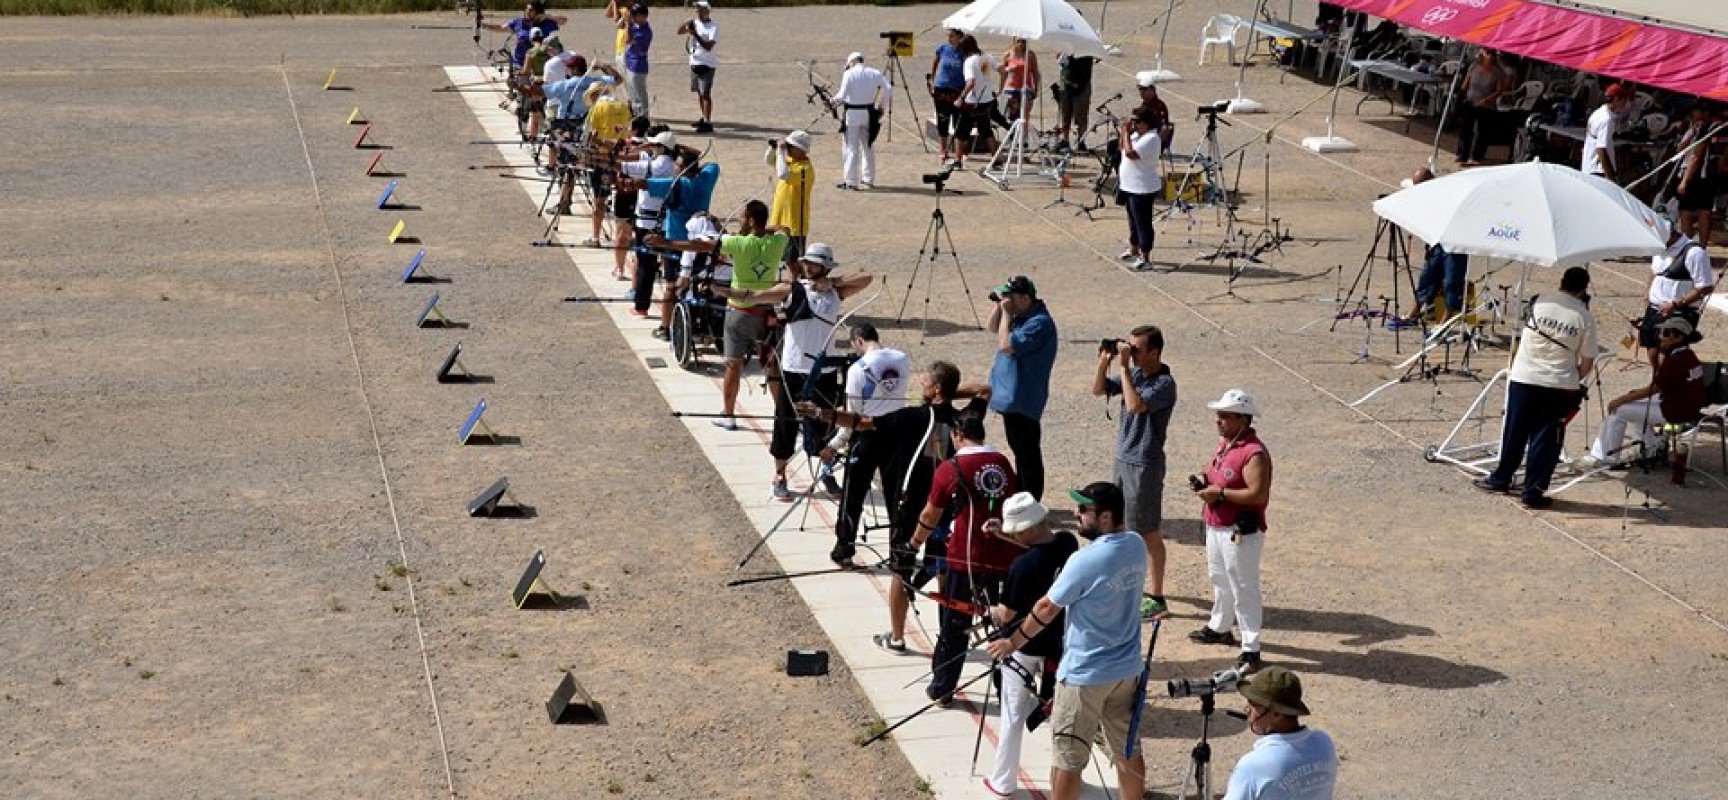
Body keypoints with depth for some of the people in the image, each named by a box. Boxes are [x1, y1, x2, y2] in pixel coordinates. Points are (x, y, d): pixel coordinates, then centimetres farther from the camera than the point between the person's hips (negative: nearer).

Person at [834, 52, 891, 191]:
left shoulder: (849, 74, -9)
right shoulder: (875, 73, 4)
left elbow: (842, 95, -13)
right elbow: (888, 90, 2)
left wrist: (835, 99, 7)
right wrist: (882, 107, 11)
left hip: (852, 113, -4)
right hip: (869, 112, 4)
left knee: (851, 148, 2)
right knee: (868, 146, 17)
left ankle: (850, 181, 0)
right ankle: (868, 179, 23)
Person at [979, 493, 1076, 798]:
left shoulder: (1023, 565, -28)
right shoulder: (1068, 543, -11)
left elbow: (1007, 613, -17)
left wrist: (993, 612, 6)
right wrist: (1005, 535, 5)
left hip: (1023, 648, -6)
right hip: (1060, 644, 6)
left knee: (1013, 717, 10)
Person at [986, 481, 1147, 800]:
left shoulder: (1085, 561, -24)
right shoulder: (1137, 546, -3)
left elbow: (1046, 609, -13)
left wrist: (1012, 643, 2)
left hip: (1085, 674, -7)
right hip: (1126, 668, 7)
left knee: (1068, 758, 6)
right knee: (1128, 749, 18)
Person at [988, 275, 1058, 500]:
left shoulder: (1039, 323, -22)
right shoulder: (1021, 314, 8)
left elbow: (1006, 345, -28)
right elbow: (993, 327, 20)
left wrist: (1007, 312, -19)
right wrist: (999, 305, 2)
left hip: (1022, 401, -10)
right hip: (1010, 396, 11)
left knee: (1028, 456, -2)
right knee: (1019, 450, 20)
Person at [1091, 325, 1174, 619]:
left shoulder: (1164, 384, -20)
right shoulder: (1134, 373, 4)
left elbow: (1135, 405, -34)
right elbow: (1098, 390, 10)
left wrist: (1123, 366, -28)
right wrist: (1104, 362, -7)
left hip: (1145, 465, -9)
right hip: (1123, 459, 9)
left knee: (1148, 532, -2)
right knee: (1122, 523, 22)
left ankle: (1156, 598, 5)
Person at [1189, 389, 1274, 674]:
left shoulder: (1254, 453, -24)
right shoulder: (1225, 442, 7)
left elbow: (1259, 494, -30)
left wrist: (1220, 493, -26)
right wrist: (1204, 479, 1)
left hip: (1240, 532, -10)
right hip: (1216, 525, 10)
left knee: (1243, 589, -4)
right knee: (1220, 579, 26)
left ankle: (1251, 650, 2)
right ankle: (1219, 627, 46)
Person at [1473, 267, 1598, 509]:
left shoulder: (1540, 301, -3)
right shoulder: (1585, 318, -6)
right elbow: (1587, 362, -1)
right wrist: (1574, 380, 15)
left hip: (1524, 378, 2)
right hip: (1559, 386, -2)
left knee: (1514, 433, 15)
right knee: (1545, 440, 5)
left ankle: (1501, 479, 29)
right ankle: (1533, 491, 8)